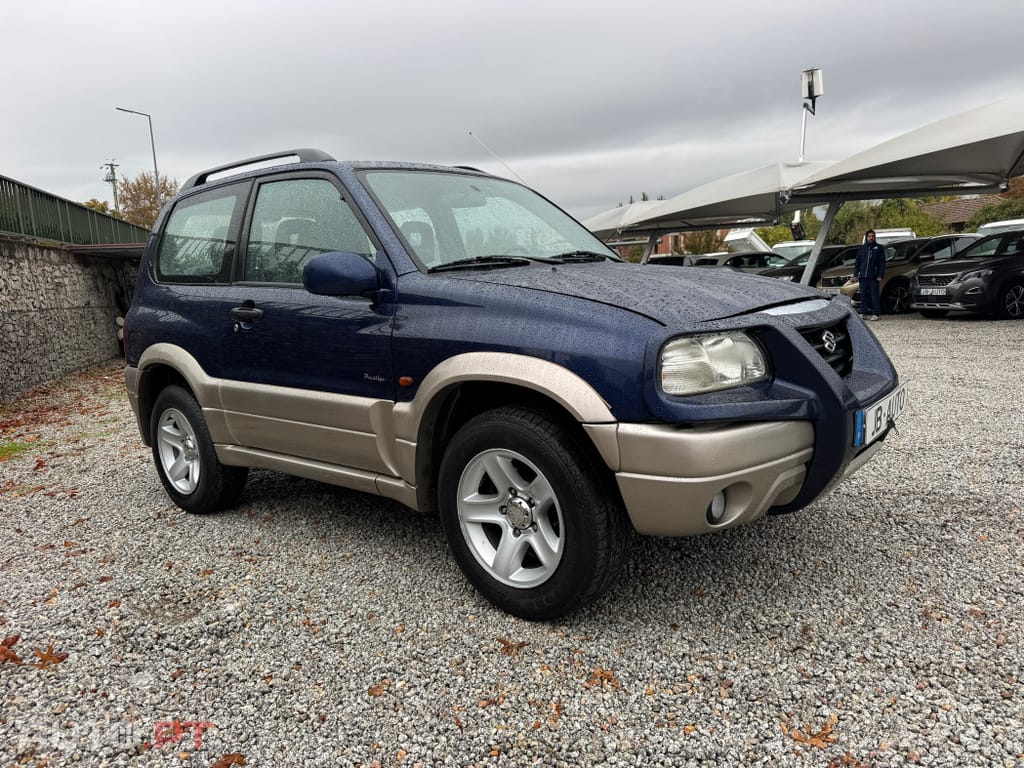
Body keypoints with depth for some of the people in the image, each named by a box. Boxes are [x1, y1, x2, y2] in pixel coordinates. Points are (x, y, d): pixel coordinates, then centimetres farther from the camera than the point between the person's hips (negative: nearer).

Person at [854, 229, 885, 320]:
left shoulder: (879, 248, 5)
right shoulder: (862, 248, 13)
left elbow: (882, 263, 1)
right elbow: (857, 261, 14)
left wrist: (880, 275, -7)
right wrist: (855, 274, 6)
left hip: (874, 276, -3)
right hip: (863, 275, 3)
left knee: (874, 295, -4)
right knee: (863, 295, 6)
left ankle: (875, 314, -2)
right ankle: (863, 313, 11)